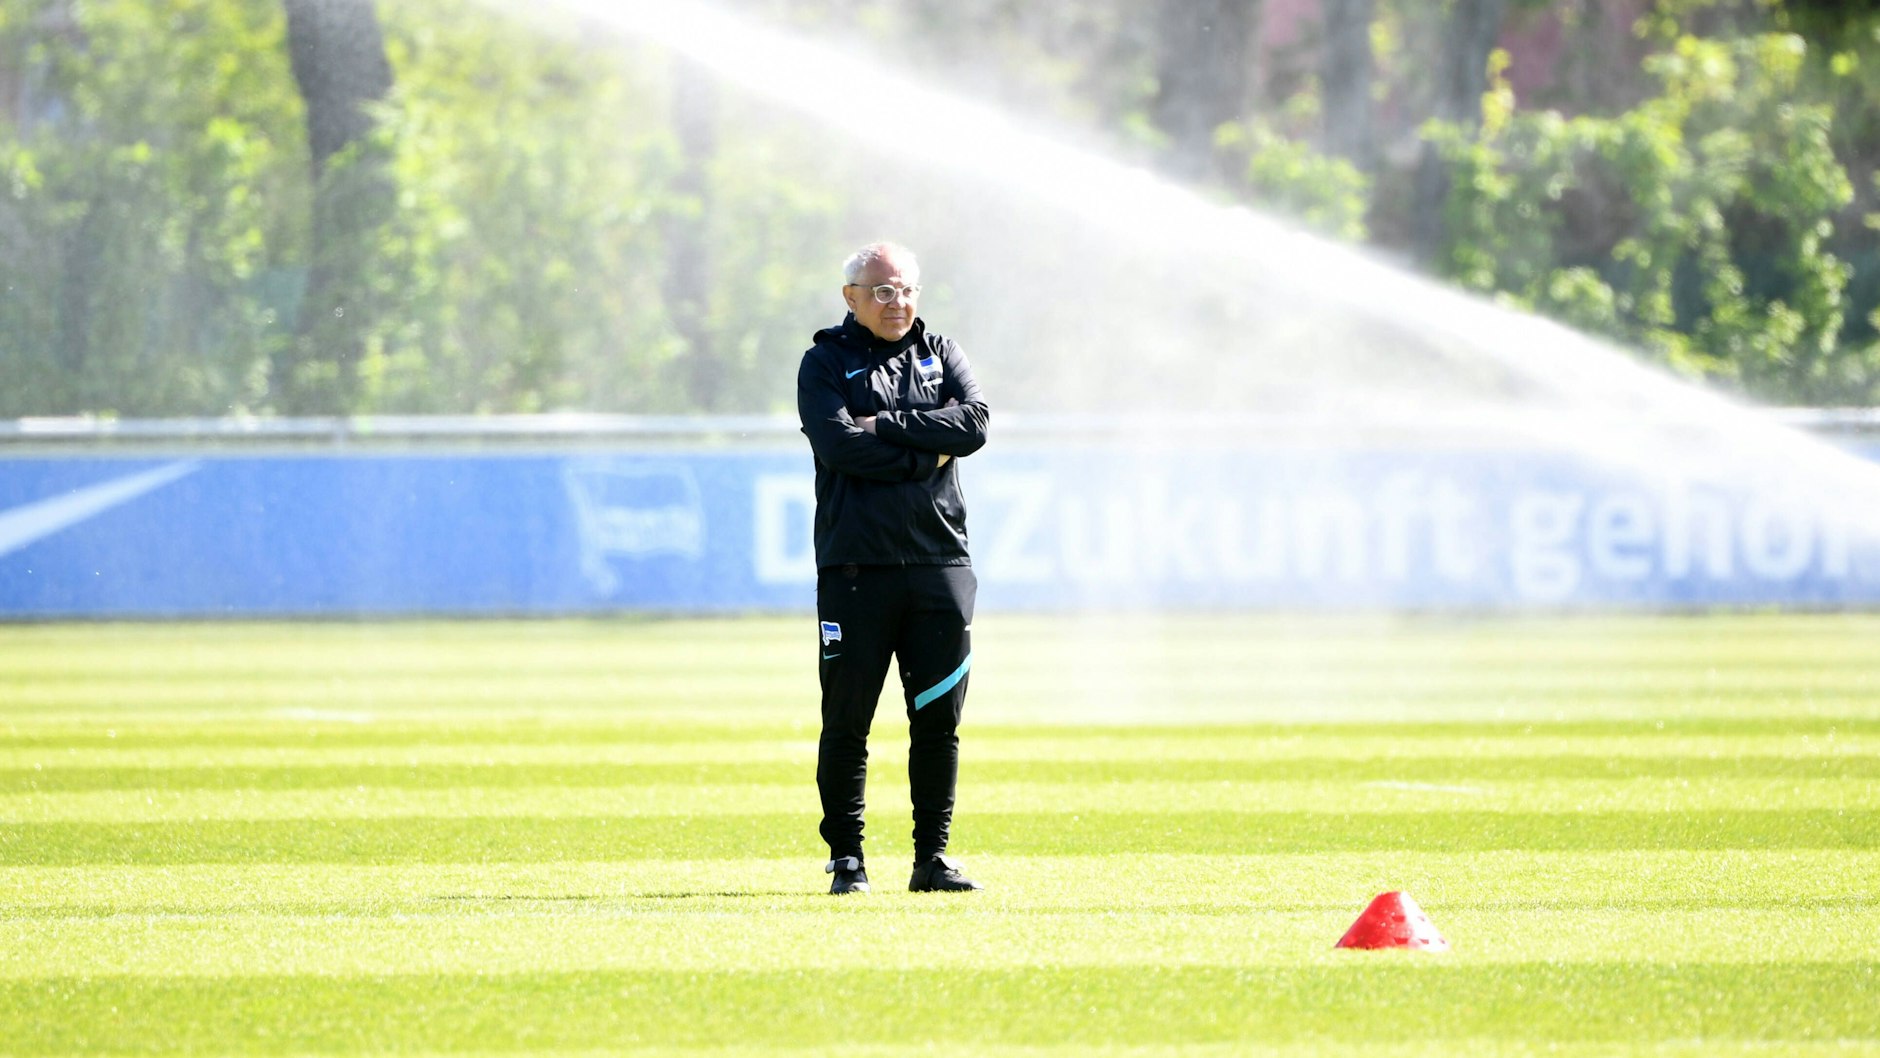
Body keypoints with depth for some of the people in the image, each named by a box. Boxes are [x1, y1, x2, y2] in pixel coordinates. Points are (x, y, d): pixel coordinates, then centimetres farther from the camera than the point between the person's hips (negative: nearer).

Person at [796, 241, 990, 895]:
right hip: (855, 565, -3)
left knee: (939, 718, 3)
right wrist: (927, 453, -11)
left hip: (939, 563, 3)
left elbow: (973, 423, -4)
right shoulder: (826, 364, 4)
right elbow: (840, 445, -14)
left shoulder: (939, 354, 15)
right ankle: (846, 858, 7)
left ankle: (933, 855, 10)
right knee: (847, 720, -1)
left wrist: (884, 426, -10)